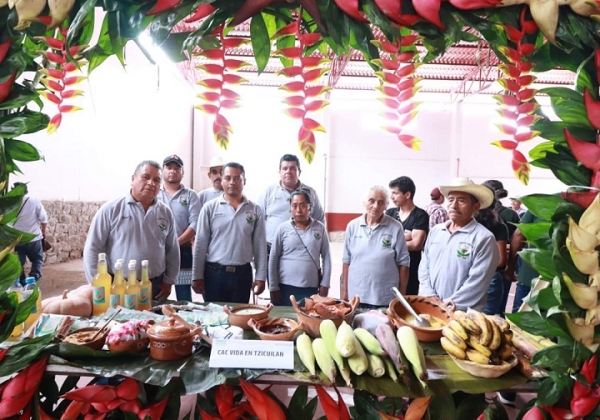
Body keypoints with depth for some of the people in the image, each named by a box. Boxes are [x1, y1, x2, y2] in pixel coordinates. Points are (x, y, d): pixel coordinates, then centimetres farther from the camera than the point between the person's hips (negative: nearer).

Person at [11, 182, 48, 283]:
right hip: (34, 237, -1)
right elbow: (44, 219, -7)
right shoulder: (35, 202, -7)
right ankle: (33, 278, -6)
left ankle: (21, 283, 15)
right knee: (38, 259, 14)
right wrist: (43, 231, 8)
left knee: (19, 262, 12)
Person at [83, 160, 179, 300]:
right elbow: (93, 249, -5)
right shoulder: (111, 209, -5)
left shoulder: (166, 212, 5)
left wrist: (168, 281, 6)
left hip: (155, 287, 3)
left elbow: (172, 251, 10)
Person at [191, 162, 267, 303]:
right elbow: (200, 244, -1)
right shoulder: (209, 208, -2)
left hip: (243, 273, 1)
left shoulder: (255, 210, 2)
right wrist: (197, 276, -3)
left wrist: (260, 277, 0)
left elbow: (260, 246, 3)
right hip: (214, 272, -1)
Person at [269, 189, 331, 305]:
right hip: (286, 287, -1)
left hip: (311, 288, 1)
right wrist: (273, 288, -1)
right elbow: (273, 259, 0)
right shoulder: (283, 228, -2)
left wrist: (325, 284, 1)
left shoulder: (319, 228, 2)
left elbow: (326, 257, 5)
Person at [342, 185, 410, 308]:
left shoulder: (395, 228, -7)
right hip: (355, 296, 2)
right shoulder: (353, 226, 1)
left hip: (385, 298, -2)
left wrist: (401, 296, -2)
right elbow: (347, 260, 6)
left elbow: (403, 263, -3)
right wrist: (344, 290, 6)